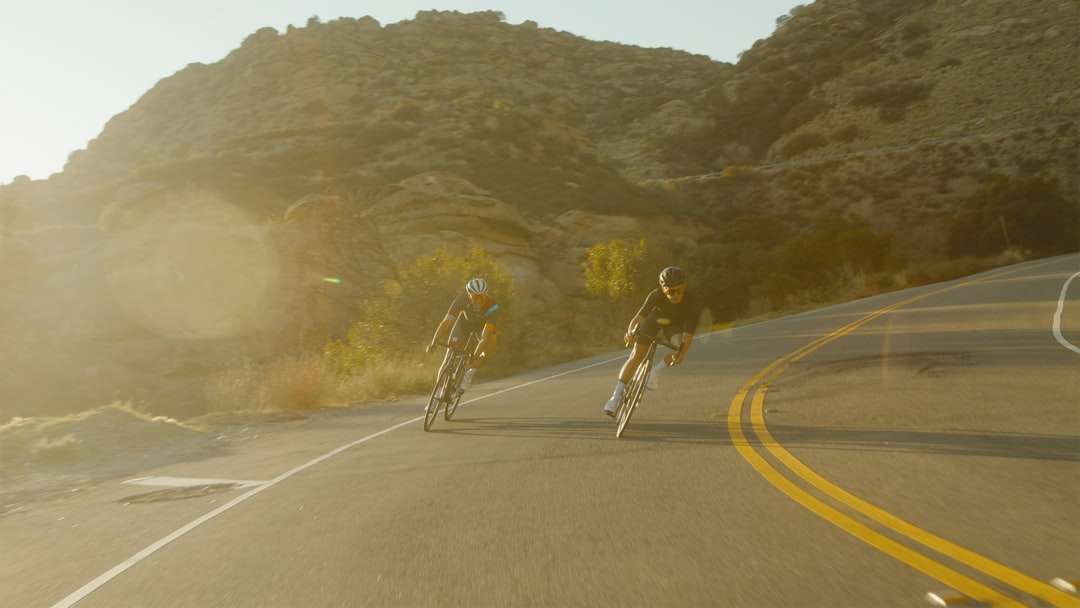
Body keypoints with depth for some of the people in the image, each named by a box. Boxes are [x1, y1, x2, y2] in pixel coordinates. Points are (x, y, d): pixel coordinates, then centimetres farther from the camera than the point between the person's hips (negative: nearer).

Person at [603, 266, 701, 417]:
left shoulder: (692, 304, -35)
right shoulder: (656, 296, -34)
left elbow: (688, 335, -37)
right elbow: (639, 316, -38)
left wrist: (682, 353, -55)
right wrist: (630, 331, -58)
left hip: (674, 325, 1)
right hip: (653, 320, 0)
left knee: (681, 346, -30)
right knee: (636, 356, -11)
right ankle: (616, 396, -3)